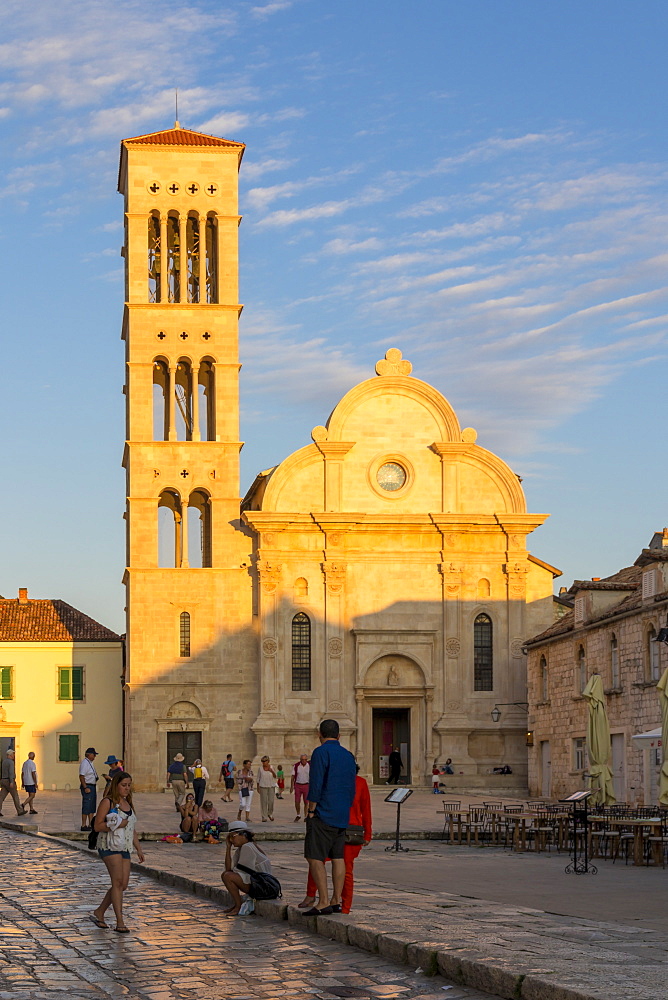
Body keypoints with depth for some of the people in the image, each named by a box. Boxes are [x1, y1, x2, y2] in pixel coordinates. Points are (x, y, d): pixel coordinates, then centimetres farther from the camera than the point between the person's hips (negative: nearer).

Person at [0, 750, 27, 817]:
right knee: (15, 796, 3)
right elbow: (11, 772, -24)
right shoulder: (11, 762, -13)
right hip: (9, 781, -8)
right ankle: (20, 811, 11)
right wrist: (11, 782, -31)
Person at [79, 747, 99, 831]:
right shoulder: (84, 763, -15)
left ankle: (90, 825, 20)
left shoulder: (91, 763, 15)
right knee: (86, 807, -7)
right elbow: (81, 776, -21)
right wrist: (85, 788, -24)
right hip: (87, 787, -10)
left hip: (92, 786, 10)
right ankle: (83, 825, -3)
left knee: (92, 807, 14)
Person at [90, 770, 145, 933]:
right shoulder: (107, 802, -5)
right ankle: (120, 922, -17)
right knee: (118, 882, -15)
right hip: (109, 846, -8)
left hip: (124, 848, 8)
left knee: (123, 885, 3)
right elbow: (97, 826, -9)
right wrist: (116, 825, -18)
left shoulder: (128, 804, 18)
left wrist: (139, 849, 18)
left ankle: (99, 913, 19)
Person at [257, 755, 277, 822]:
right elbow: (258, 778, 7)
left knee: (271, 801, -3)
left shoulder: (272, 767, 1)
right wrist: (258, 787, 4)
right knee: (264, 802, -4)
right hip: (263, 786, -1)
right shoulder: (260, 769, 1)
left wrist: (272, 771, -27)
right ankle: (264, 817, 2)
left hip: (271, 786, 1)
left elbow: (275, 776, -9)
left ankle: (270, 814, 23)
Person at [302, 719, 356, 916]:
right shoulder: (348, 756, 13)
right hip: (342, 816, 8)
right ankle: (336, 900, 11)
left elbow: (315, 785, -15)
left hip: (323, 814, -8)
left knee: (315, 857, -6)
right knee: (338, 857, 10)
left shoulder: (321, 752, -9)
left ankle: (323, 903, -11)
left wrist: (310, 811, -9)